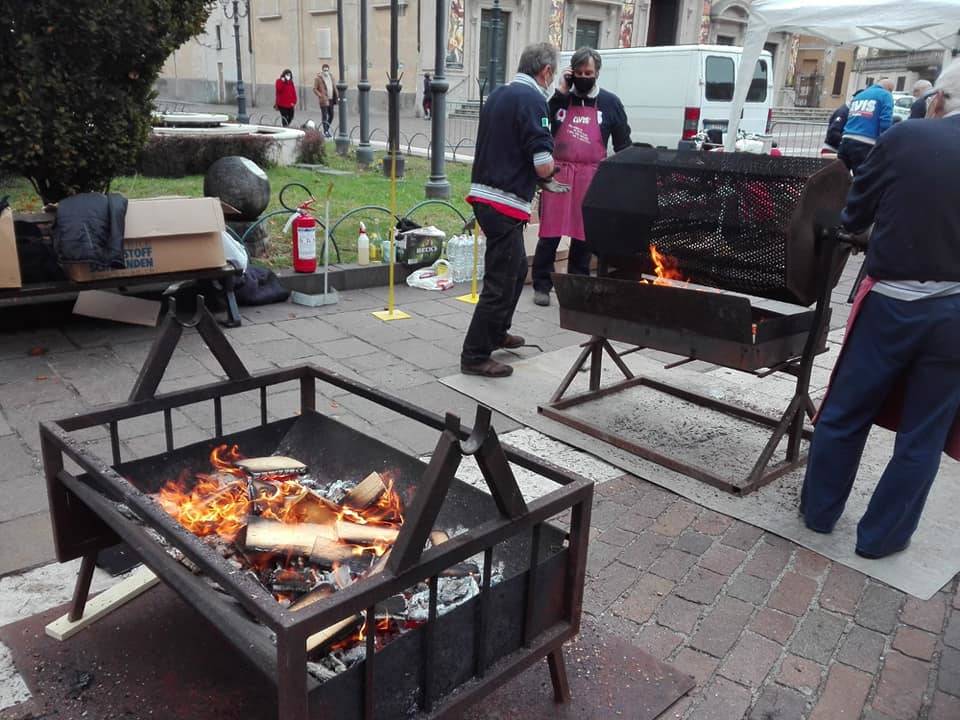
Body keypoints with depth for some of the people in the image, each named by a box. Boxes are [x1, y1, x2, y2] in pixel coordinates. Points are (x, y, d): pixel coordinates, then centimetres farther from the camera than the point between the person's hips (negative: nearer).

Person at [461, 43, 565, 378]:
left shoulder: (497, 95, 15)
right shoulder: (532, 99, -13)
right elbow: (544, 165, -20)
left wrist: (540, 179, 19)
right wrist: (549, 168, 4)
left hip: (484, 195, 9)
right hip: (505, 203, -9)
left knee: (516, 267, 24)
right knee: (501, 281, -2)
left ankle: (496, 333, 38)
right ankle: (475, 356, 4)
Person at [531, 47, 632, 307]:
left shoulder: (610, 103, 8)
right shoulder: (561, 98, 7)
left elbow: (623, 144, 12)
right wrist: (560, 93, -7)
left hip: (591, 176, 1)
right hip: (558, 173, -1)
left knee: (583, 236, 8)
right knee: (550, 232, -1)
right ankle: (541, 285, 9)